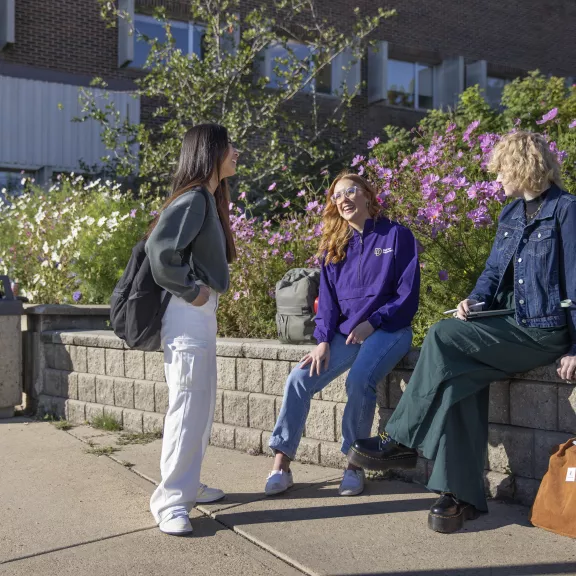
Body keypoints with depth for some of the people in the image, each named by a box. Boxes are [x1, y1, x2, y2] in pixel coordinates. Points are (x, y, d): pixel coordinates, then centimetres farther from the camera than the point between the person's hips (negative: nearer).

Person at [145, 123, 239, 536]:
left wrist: (203, 291, 11)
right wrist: (190, 290, -16)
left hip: (203, 314, 10)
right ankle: (171, 501, 2)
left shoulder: (209, 199, 16)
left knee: (202, 406, 15)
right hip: (189, 314, -10)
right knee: (188, 408, -7)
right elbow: (159, 248, -25)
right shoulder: (194, 198, -14)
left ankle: (187, 484, 26)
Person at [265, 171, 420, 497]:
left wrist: (372, 323, -13)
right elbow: (328, 298, 10)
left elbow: (408, 294, -4)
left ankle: (355, 465, -16)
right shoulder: (335, 246, 15)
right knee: (299, 379, -16)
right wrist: (323, 341, -4)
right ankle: (281, 466, -10)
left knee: (360, 380, -33)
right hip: (344, 333, 5)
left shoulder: (397, 236, 0)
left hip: (387, 329, -5)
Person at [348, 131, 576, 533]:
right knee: (459, 377, -20)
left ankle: (402, 442, -12)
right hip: (510, 325, 7)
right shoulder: (511, 214, 15)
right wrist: (475, 300, -3)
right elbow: (494, 271, 18)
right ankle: (462, 495, -13)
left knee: (444, 337, -24)